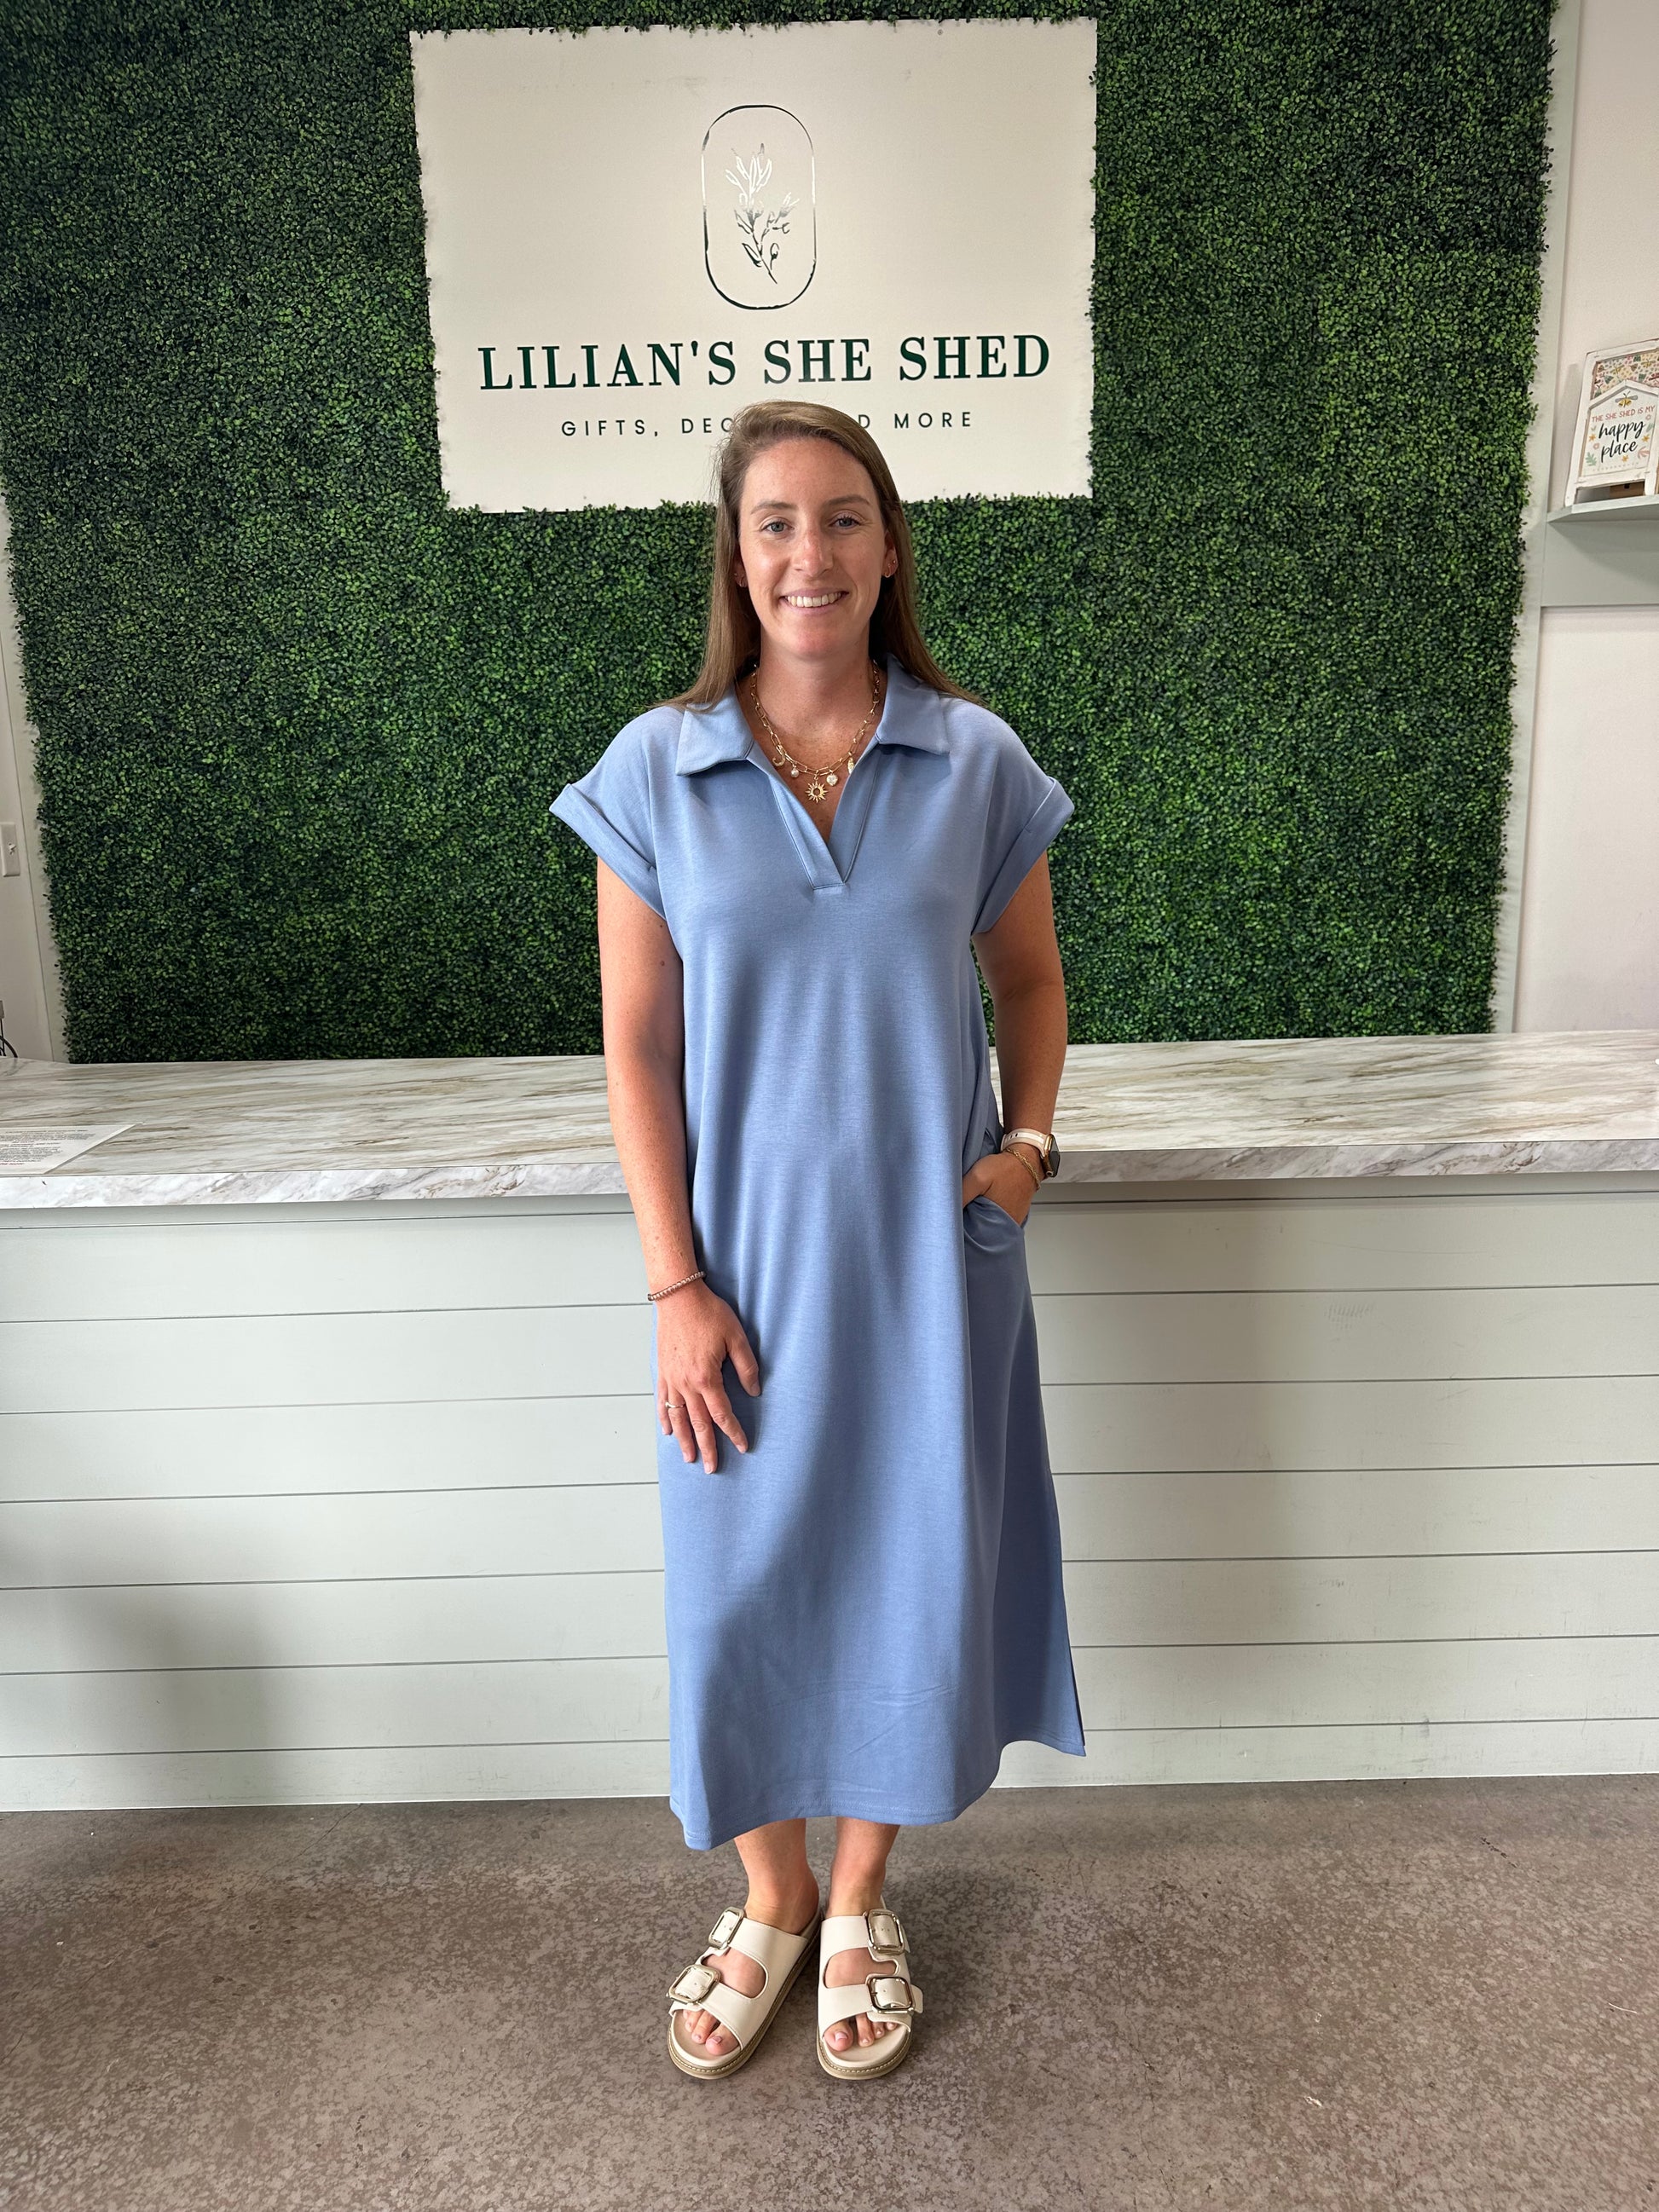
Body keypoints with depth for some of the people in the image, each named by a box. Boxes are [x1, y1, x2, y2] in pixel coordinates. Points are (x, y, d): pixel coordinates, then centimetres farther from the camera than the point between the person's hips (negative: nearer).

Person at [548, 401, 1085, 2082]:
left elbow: (1030, 980, 10)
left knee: (907, 1566, 12)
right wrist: (676, 1288, -9)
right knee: (742, 1580, 11)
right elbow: (636, 1044, -4)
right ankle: (769, 1899, 39)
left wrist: (1028, 1141, -7)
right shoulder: (655, 772, -4)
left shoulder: (976, 763, -2)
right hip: (745, 1262, 0)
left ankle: (859, 1904, 38)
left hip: (926, 1256, 1)